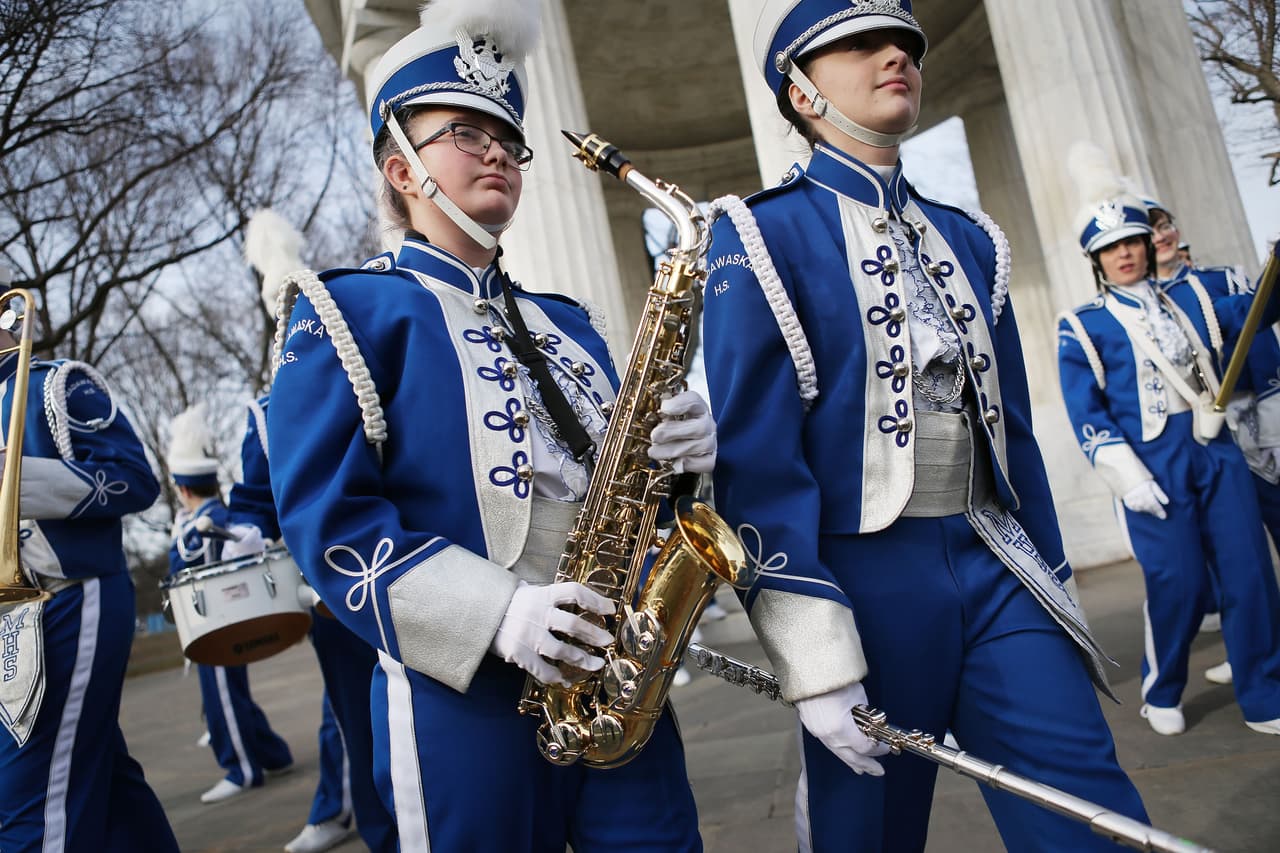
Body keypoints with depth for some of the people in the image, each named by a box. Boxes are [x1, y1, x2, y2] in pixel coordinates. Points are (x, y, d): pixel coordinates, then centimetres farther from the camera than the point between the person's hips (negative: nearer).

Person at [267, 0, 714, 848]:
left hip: (615, 674, 5)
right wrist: (495, 612, -21)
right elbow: (327, 518, -10)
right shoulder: (346, 312, 0)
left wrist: (680, 447, -7)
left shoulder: (568, 323, 17)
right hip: (463, 692, -5)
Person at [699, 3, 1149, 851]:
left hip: (997, 566, 5)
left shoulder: (969, 240, 14)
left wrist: (1055, 585, 16)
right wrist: (815, 657, -16)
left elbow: (1011, 426, 16)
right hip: (866, 580, -5)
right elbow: (755, 452, -12)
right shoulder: (763, 236, -5)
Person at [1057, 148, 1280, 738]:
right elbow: (1087, 414, -5)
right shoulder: (1082, 328, 0)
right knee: (1179, 585, -2)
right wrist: (1127, 478, -13)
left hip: (1216, 455, 4)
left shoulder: (1190, 300, 15)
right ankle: (1161, 695, 22)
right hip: (1154, 470, -4)